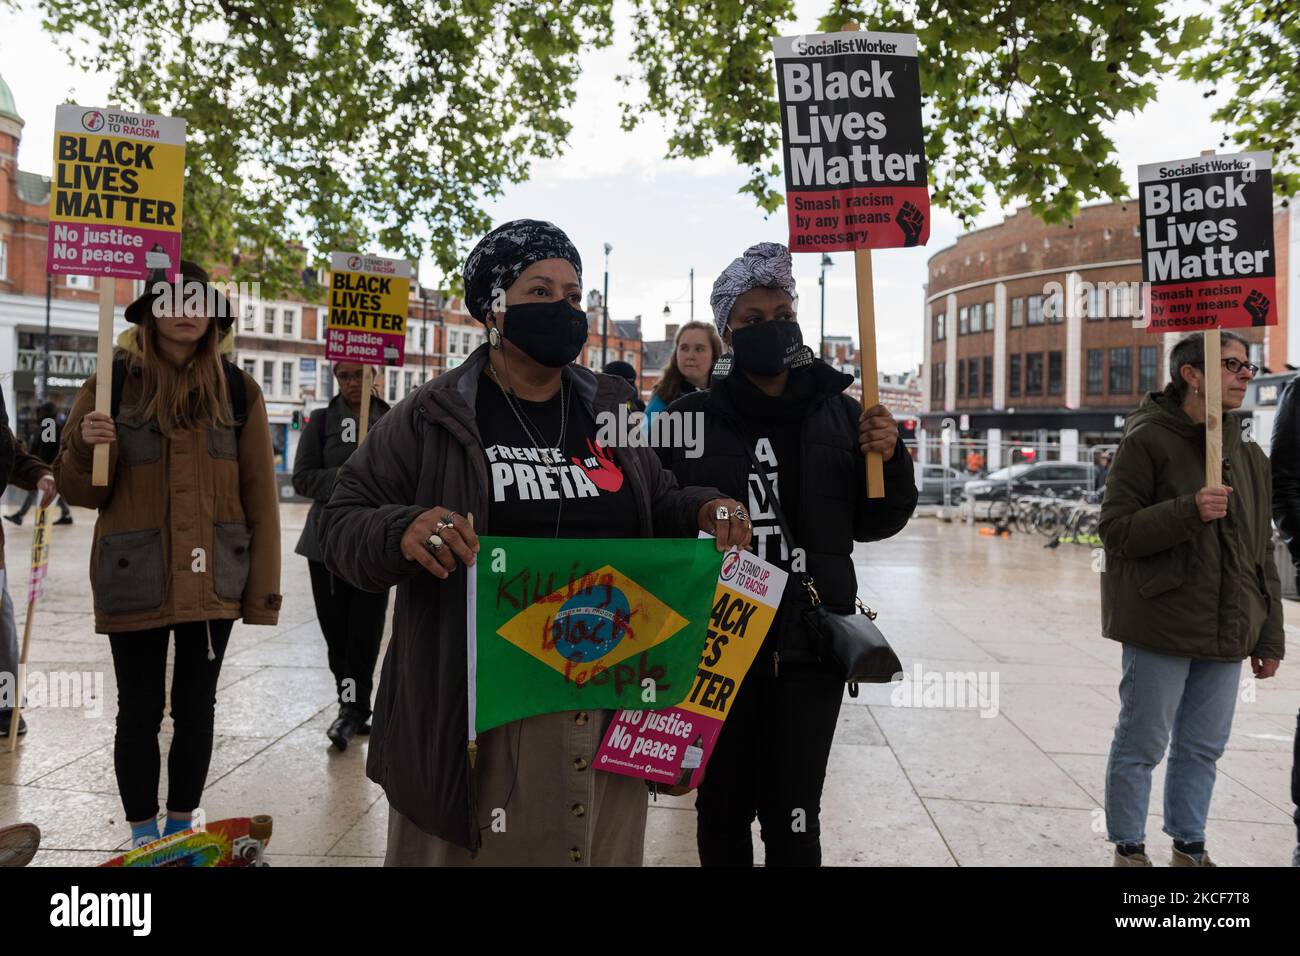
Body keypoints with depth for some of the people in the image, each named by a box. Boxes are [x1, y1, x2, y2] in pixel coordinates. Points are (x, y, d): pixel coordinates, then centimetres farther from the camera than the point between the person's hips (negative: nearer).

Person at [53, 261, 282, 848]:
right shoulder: (112, 384, -1)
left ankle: (181, 828, 31)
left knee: (196, 708, 13)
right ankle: (142, 836, 27)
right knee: (140, 712, 10)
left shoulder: (238, 391, 1)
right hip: (135, 582, -1)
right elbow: (81, 492, 5)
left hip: (213, 582, 1)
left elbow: (259, 497, 1)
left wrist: (262, 589, -3)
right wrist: (86, 445, -18)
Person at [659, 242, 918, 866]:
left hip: (812, 642, 1)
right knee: (722, 809, 12)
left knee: (793, 817, 6)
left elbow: (874, 523, 8)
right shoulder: (691, 417, -2)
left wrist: (888, 458, -7)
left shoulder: (837, 413, 4)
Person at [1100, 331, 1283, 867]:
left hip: (1226, 632, 6)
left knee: (1204, 747, 15)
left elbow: (1262, 555, 15)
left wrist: (1269, 638, 14)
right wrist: (1188, 512, -25)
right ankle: (1129, 849, 21)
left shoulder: (1249, 456, 12)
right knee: (1142, 744, 5)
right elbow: (1115, 529, -11)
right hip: (1161, 627, -6)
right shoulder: (1148, 440, -7)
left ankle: (1190, 848, 31)